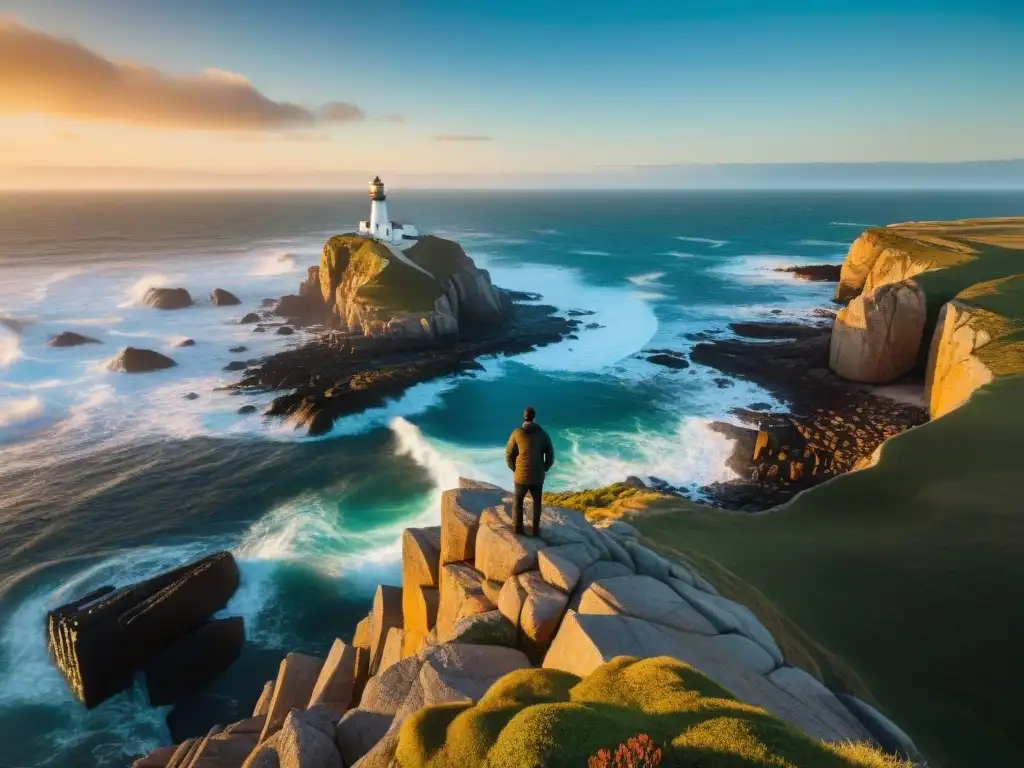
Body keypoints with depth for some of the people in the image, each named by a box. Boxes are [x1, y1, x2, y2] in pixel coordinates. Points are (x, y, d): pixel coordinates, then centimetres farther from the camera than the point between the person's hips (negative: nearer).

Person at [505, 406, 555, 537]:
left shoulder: (517, 433, -8)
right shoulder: (543, 434, -2)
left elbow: (509, 455, -6)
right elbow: (550, 456, 0)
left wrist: (515, 470, 9)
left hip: (520, 476, -1)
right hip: (537, 477, 1)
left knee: (518, 501, 19)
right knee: (537, 502, 21)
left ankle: (518, 528, 21)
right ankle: (536, 529, 23)